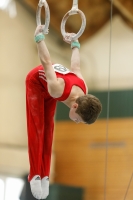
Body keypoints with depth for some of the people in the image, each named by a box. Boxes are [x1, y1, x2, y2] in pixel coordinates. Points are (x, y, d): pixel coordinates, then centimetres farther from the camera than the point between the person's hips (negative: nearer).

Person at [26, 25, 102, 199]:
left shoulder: (83, 92, -25)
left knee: (47, 127, 3)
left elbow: (76, 67, -7)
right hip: (36, 80, -5)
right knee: (36, 127, -11)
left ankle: (44, 174, 4)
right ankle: (35, 175, -10)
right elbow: (46, 63, -36)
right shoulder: (58, 88, -46)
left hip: (47, 84, 5)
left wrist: (75, 44, 7)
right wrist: (39, 37, -27)